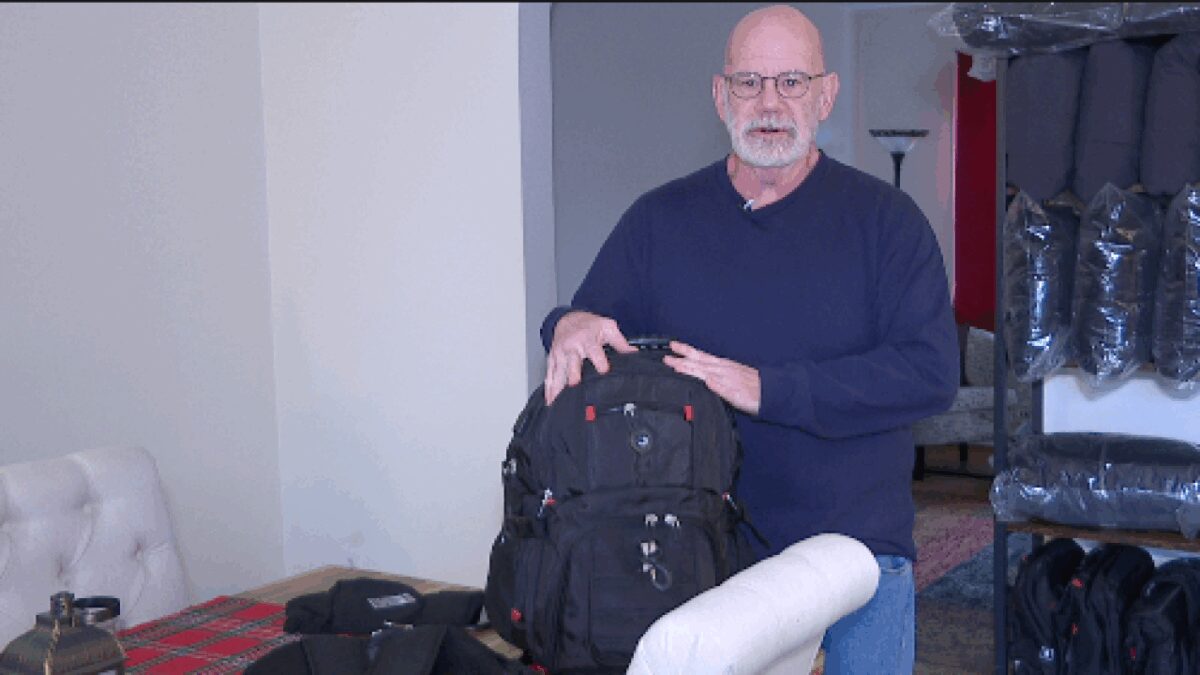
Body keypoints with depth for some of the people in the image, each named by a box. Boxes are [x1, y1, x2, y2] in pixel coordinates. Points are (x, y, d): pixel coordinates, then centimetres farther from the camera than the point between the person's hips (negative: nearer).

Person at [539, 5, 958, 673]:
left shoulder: (884, 217, -3)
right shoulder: (660, 219, 6)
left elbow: (932, 371, -13)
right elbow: (591, 317, 10)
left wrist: (769, 389, -21)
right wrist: (570, 327, -16)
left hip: (861, 548, -1)